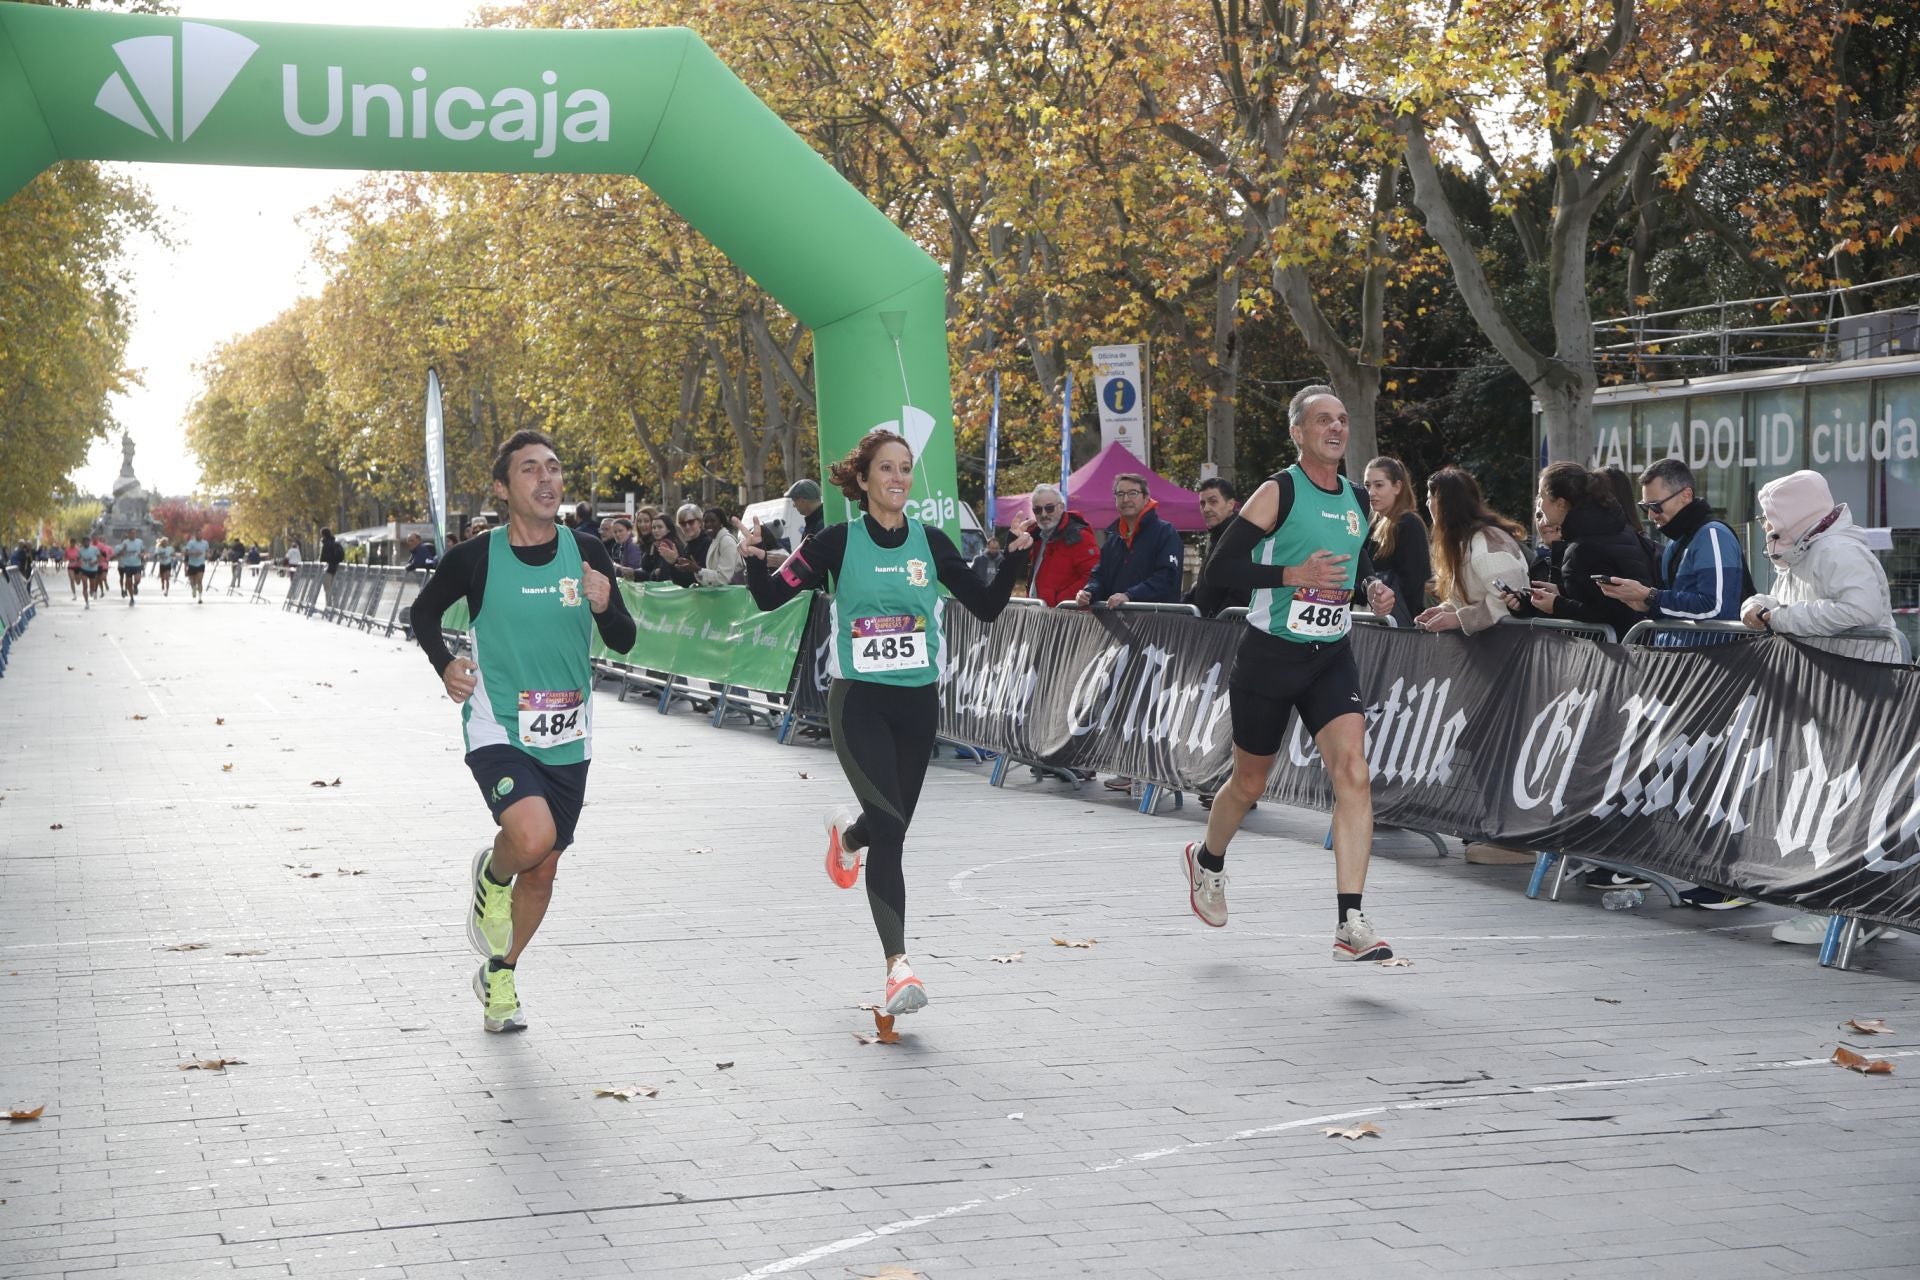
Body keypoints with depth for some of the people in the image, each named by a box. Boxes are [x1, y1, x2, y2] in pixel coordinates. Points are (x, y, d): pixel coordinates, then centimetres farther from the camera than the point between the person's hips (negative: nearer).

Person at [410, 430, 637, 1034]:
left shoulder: (586, 552, 0)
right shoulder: (475, 559, -7)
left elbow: (623, 641, 3)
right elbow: (423, 612, 11)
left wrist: (605, 608, -18)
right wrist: (444, 665, -6)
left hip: (566, 740, 4)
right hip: (497, 731, -4)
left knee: (543, 869, 11)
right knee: (533, 837, -28)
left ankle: (499, 977, 35)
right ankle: (492, 876, 9)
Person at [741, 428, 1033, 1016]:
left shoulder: (931, 543, 5)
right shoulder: (838, 542, -3)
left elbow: (987, 606, 7)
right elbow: (770, 596, -1)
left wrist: (1015, 557, -6)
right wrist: (753, 558, -20)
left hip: (918, 701, 4)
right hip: (860, 700, -4)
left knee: (890, 829, 11)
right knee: (889, 826, -17)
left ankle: (848, 833, 50)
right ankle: (898, 964, -16)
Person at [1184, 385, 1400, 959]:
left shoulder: (1356, 500, 8)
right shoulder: (1278, 492, -10)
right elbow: (1219, 568, -15)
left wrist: (1375, 588, 5)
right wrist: (1293, 575, -24)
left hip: (1331, 657, 4)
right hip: (1270, 653, -4)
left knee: (1352, 771, -16)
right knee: (1251, 780, 11)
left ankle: (1350, 923, -20)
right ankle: (1207, 860, 45)